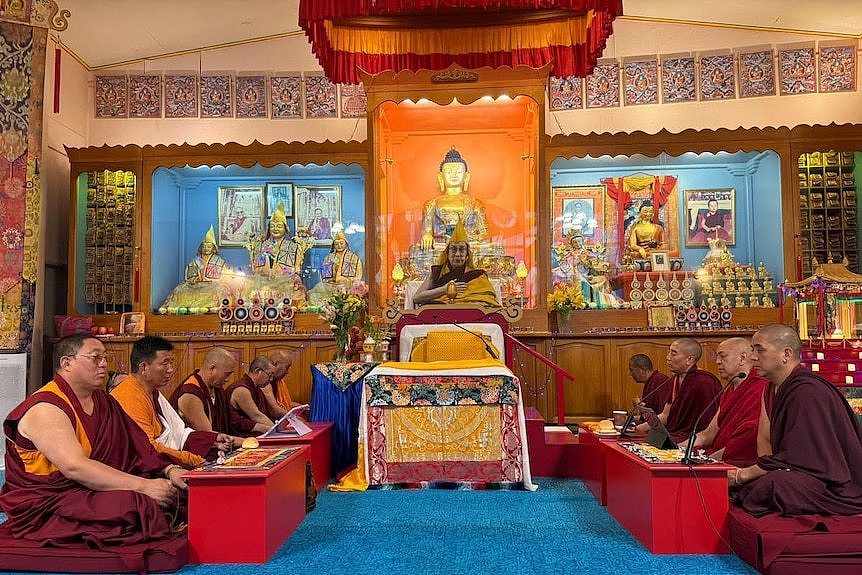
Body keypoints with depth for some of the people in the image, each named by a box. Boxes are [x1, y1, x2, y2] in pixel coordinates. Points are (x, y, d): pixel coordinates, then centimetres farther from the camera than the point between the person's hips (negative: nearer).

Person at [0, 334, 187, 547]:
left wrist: (169, 470, -12)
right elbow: (74, 467, -27)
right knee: (132, 505, -31)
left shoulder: (103, 401, 12)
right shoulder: (45, 409, -15)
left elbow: (137, 447, 8)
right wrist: (143, 486, -31)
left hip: (92, 492, 8)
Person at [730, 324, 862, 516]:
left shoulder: (808, 392, -22)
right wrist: (766, 467, -10)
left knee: (772, 484, -33)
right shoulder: (772, 388, 10)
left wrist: (744, 474, -16)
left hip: (836, 487, -9)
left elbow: (796, 457, -21)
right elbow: (764, 438, 10)